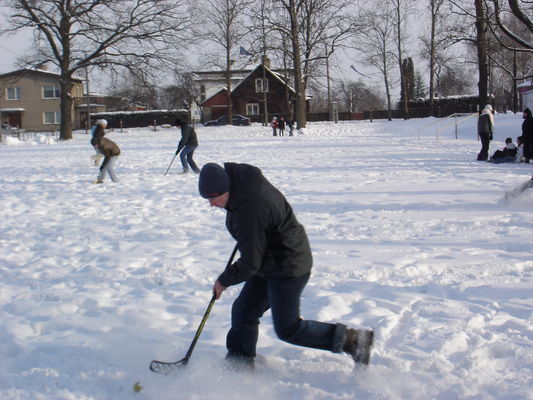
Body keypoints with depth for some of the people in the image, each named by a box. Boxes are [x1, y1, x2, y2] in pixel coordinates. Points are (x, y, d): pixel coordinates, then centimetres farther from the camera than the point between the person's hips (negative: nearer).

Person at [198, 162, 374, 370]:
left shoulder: (249, 212, -33)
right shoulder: (243, 176, -5)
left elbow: (251, 264, -24)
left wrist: (224, 281, -9)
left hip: (288, 269, -10)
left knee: (288, 329, 0)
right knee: (243, 312, 12)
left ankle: (353, 339, 7)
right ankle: (239, 368, 22)